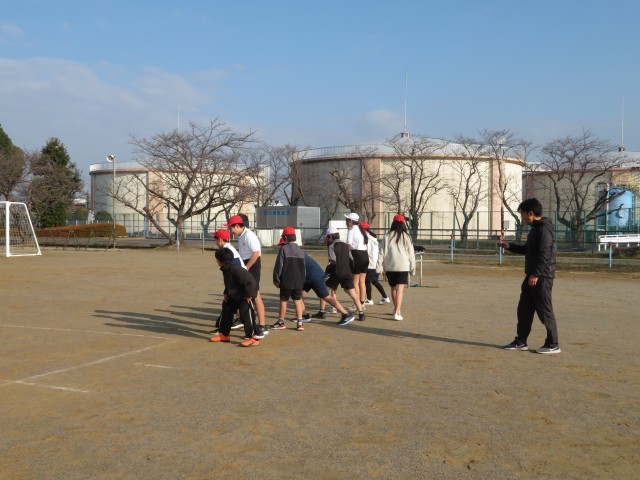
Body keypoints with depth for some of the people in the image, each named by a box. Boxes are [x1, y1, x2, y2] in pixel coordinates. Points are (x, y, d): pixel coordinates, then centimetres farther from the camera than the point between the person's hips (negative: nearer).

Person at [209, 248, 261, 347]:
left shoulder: (236, 269, -30)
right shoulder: (225, 269, 2)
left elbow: (250, 281, -30)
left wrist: (249, 295, -25)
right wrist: (226, 293, 8)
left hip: (245, 297, -10)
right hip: (233, 296, 10)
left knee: (246, 315, -15)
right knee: (226, 312, 14)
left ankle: (253, 338, -9)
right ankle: (224, 335, 28)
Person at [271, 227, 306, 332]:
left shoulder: (284, 249, -11)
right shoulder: (301, 251, 6)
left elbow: (278, 266, -10)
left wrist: (276, 280, 0)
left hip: (286, 281, -4)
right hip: (298, 281, 4)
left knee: (283, 300, 8)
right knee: (298, 300, 10)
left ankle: (281, 322, 18)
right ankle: (299, 323, 8)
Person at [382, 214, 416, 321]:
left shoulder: (387, 236, 3)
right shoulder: (406, 236, 1)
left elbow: (384, 252, 2)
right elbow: (411, 253, 3)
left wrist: (384, 267, 8)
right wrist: (412, 268, 11)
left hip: (390, 266, 2)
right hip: (403, 266, -2)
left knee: (393, 288, 18)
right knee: (400, 289, -7)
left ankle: (396, 309, 33)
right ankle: (397, 312, -19)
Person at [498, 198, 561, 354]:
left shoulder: (544, 229, -15)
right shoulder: (535, 228, 16)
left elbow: (544, 254, -22)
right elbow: (527, 250, 25)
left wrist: (536, 274, -23)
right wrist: (508, 246, 19)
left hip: (542, 277, -10)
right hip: (532, 276, 10)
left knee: (545, 311, -4)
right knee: (524, 309, 13)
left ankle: (553, 345, 5)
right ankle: (520, 341, 21)